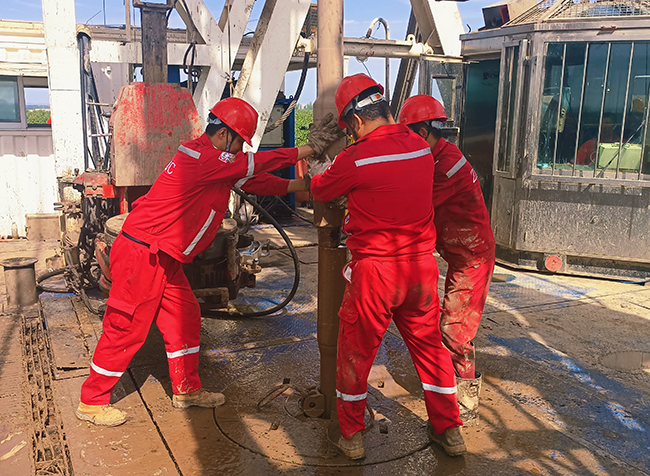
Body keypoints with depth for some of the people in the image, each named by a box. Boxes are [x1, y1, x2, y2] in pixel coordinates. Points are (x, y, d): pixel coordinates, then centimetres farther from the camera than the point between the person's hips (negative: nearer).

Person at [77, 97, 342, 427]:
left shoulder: (212, 161, 10)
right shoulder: (202, 158, -21)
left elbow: (254, 180, 10)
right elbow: (258, 164, -20)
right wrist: (311, 148, -12)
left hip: (163, 260, 10)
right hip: (140, 256, -10)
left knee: (184, 316, 14)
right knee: (126, 328, 1)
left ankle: (186, 390, 28)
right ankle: (91, 402, 18)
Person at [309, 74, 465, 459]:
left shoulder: (355, 159, -14)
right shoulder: (421, 147, 0)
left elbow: (321, 191, 3)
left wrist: (313, 176, 26)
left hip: (375, 268, -5)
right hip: (422, 264, 5)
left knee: (356, 351, 13)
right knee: (429, 345, 19)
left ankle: (352, 436, 27)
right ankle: (449, 430, 32)